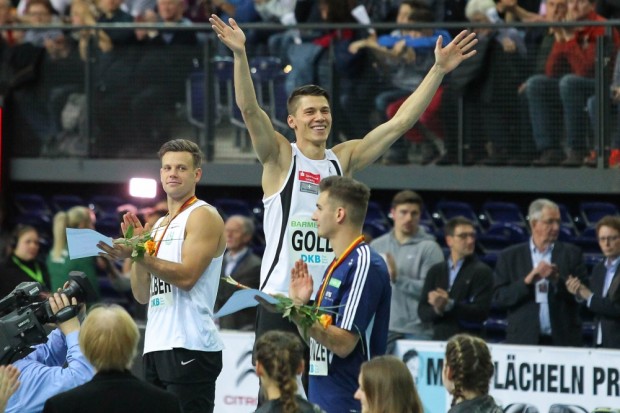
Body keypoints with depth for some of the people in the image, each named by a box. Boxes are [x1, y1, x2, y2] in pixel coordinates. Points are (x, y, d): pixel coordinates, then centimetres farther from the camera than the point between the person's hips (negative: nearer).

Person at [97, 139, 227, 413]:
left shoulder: (203, 216, -3)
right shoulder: (159, 226, 22)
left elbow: (186, 275, -16)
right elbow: (143, 295, 18)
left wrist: (138, 255, -18)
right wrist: (134, 248, 6)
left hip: (190, 348, -9)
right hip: (157, 347, 9)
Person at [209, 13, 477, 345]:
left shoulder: (344, 159, 9)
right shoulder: (280, 158, -1)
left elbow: (400, 122, 7)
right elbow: (249, 109, -15)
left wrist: (439, 70, 0)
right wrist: (240, 55, -29)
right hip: (281, 300, -4)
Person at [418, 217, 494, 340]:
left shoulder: (482, 271, -3)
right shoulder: (435, 271, 10)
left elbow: (481, 313, -11)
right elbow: (423, 312, 6)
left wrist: (449, 305, -21)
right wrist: (437, 310, -15)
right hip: (439, 339, 3)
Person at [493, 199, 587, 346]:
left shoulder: (571, 254, 8)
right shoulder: (509, 256, 7)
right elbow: (499, 298, 0)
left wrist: (557, 279, -12)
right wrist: (528, 280, -12)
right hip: (523, 340, 0)